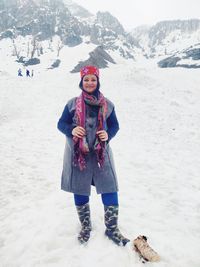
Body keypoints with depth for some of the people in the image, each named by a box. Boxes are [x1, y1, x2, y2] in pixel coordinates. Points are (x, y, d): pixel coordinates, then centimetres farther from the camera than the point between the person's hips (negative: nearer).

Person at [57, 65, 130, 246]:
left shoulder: (107, 105, 2)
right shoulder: (72, 104, 0)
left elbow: (114, 125, 10)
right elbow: (61, 124, 4)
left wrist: (108, 134, -12)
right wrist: (72, 130, -18)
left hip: (101, 154, 1)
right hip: (78, 154, 0)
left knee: (110, 190, -2)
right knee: (80, 191, 10)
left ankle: (112, 229, 19)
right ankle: (86, 227, 33)